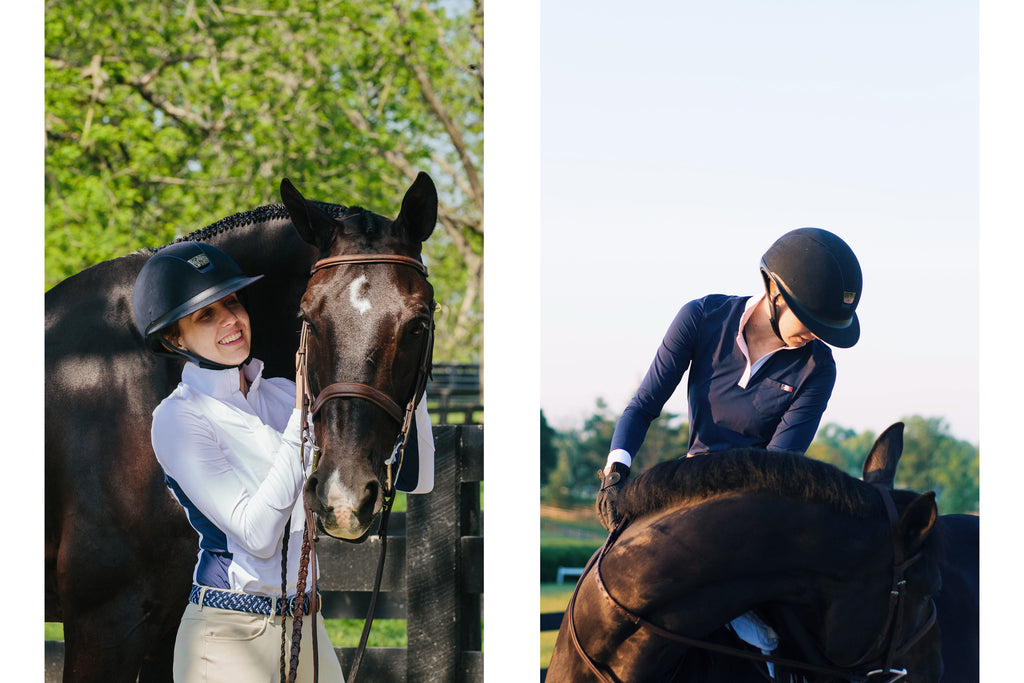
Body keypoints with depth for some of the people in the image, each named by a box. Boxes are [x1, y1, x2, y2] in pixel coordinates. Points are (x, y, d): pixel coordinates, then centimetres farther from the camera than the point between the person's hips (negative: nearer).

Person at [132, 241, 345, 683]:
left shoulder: (285, 394, 8)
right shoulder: (178, 418, -9)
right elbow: (257, 534, -19)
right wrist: (302, 417, -19)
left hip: (306, 625, 6)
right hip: (228, 638, -6)